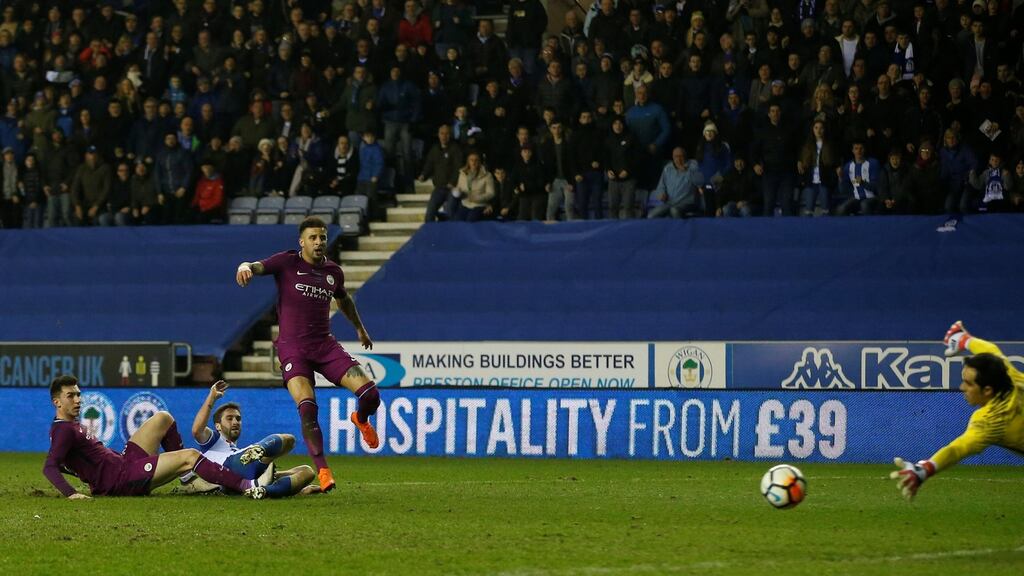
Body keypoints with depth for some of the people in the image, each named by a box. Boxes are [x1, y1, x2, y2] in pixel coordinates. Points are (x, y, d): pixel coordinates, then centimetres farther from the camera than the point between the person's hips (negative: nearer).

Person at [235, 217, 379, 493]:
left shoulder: (333, 271, 10)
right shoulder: (287, 263, -3)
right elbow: (257, 267, -19)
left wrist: (359, 328, 42)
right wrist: (246, 268, -44)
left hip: (325, 345, 4)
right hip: (293, 348, -4)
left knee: (369, 393, -11)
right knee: (307, 408, -23)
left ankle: (361, 419, 27)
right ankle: (322, 470, -11)